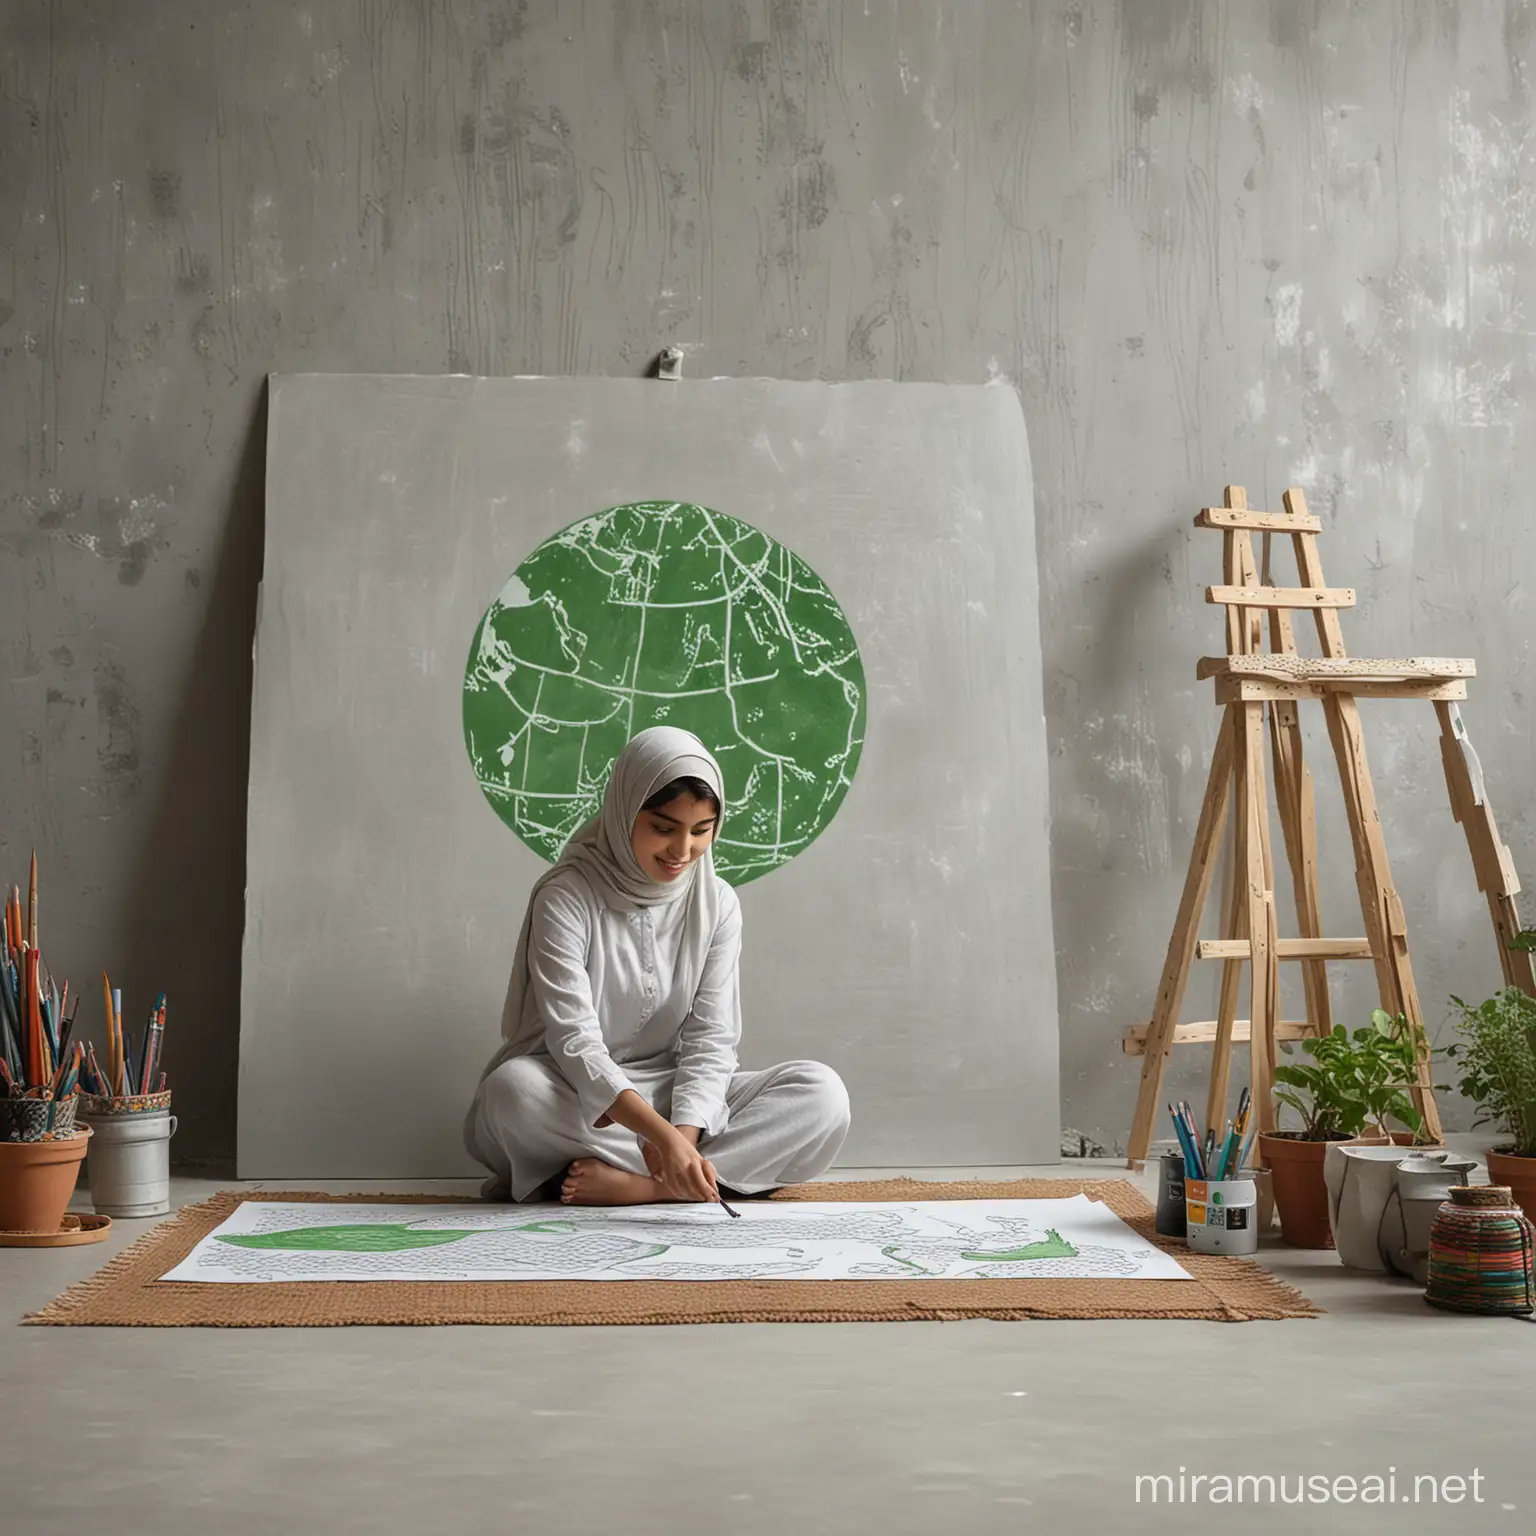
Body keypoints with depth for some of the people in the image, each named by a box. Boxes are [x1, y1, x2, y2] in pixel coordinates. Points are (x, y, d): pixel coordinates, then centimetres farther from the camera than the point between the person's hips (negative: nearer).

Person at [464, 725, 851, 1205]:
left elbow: (710, 1040, -6)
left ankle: (637, 1184, -29)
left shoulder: (717, 904, 0)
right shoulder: (565, 899, -14)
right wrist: (663, 1137, -39)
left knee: (822, 1093, -20)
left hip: (676, 1097, 4)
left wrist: (684, 1133, -27)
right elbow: (575, 1044, -24)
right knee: (514, 1086, -39)